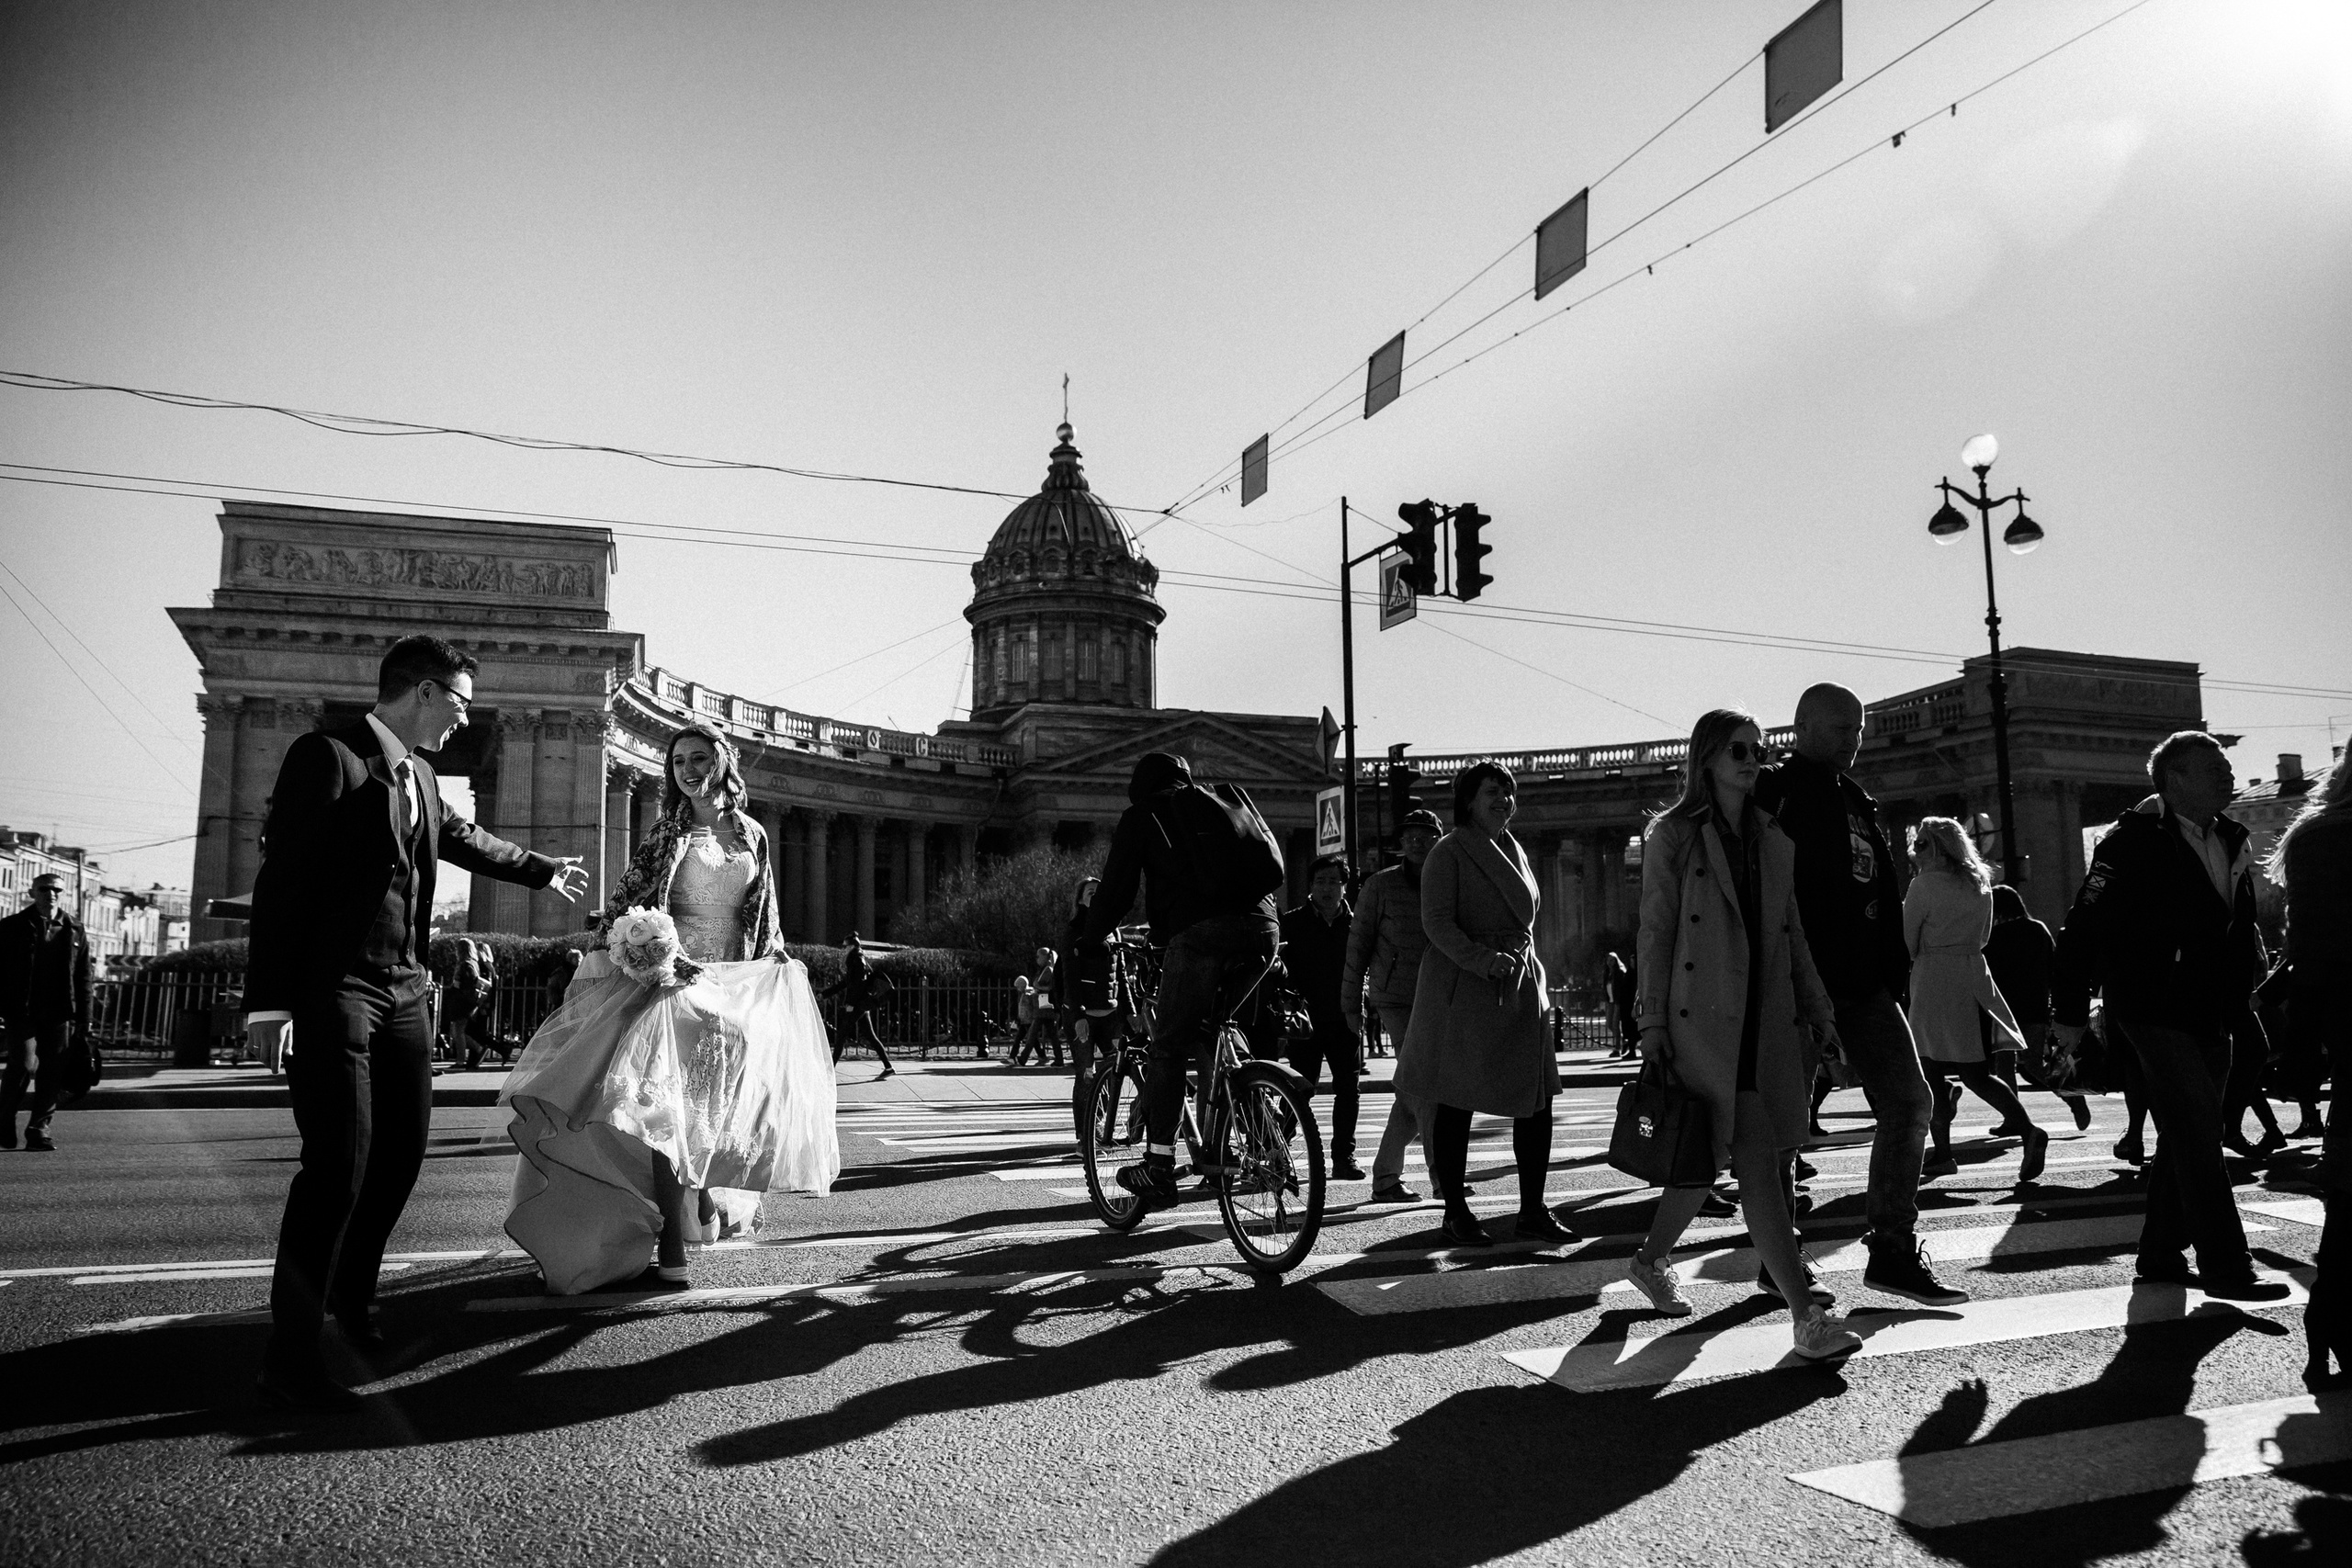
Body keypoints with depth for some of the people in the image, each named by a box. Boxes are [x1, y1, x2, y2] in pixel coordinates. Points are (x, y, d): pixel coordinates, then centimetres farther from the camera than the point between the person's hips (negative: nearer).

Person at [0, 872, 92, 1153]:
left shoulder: (75, 932, 10)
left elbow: (83, 981, 11)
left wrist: (83, 1024, 6)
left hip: (59, 1015, 2)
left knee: (53, 1073, 1)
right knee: (24, 1066, -12)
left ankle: (39, 1129, 12)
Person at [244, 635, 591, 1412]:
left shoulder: (420, 775, 13)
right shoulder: (327, 755, -10)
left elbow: (462, 836, 33)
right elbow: (282, 878, -14)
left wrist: (543, 869, 46)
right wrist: (268, 999, -19)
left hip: (404, 992, 8)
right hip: (334, 991, -8)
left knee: (402, 1150, 13)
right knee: (338, 1166, -10)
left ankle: (352, 1294, 35)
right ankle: (290, 1354, 1)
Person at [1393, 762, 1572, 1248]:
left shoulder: (1515, 852, 18)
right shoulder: (1449, 853, -5)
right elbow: (1436, 921, -14)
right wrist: (1482, 960, -26)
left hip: (1521, 987, 7)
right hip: (1462, 989, -7)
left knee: (1537, 1098, 1)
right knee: (1455, 1103, 0)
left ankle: (1534, 1211, 10)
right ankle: (1455, 1213, 10)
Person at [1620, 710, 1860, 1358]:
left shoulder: (1774, 839, 16)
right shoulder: (1673, 835, 0)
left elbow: (1792, 932, 18)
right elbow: (1654, 932, -3)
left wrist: (1818, 1011, 12)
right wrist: (1653, 1023, -8)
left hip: (1765, 1014, 6)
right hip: (1701, 1014, -6)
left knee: (1713, 1153, 9)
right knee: (1755, 1158, -11)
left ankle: (1651, 1261, 29)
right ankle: (1806, 1315, -11)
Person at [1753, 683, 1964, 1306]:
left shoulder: (1857, 802, 19)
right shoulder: (1774, 795, -7)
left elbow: (1883, 892, 22)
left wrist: (1894, 967, 13)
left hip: (1864, 981, 8)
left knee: (1909, 1101, 3)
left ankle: (1894, 1251, 10)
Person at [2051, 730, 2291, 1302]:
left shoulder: (2230, 840, 10)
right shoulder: (2132, 841, -13)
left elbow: (2243, 924, 22)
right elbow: (2084, 926, -14)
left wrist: (2248, 987, 13)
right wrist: (2071, 1012, -14)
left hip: (2211, 1015, 8)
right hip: (2154, 1013, -8)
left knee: (2187, 1137, 13)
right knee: (2198, 1137, -11)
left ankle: (2162, 1254, 24)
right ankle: (2226, 1269, -6)